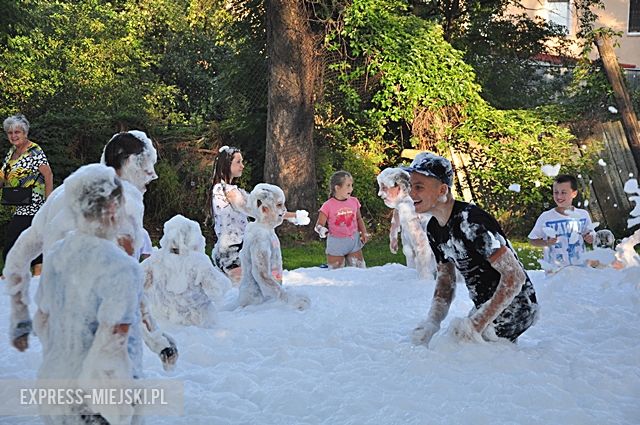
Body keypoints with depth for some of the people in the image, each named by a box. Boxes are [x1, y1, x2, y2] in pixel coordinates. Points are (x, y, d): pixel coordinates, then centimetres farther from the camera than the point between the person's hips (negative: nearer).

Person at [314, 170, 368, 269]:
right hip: (336, 244, -3)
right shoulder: (328, 206, -13)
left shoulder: (354, 201, -1)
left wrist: (364, 233, 1)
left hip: (354, 242, 3)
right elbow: (319, 224, -9)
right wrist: (321, 230, -32)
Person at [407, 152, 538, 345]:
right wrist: (431, 323, -8)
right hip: (486, 307, 9)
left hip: (515, 306, -9)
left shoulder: (471, 221, -26)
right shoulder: (434, 229, 4)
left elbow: (515, 276, -27)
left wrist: (478, 323, -31)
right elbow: (445, 282, 10)